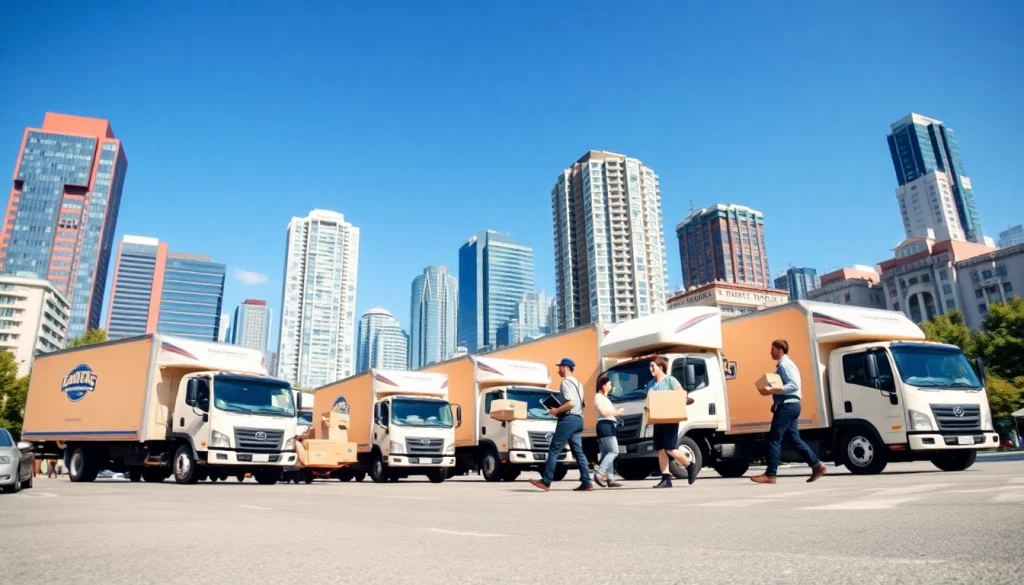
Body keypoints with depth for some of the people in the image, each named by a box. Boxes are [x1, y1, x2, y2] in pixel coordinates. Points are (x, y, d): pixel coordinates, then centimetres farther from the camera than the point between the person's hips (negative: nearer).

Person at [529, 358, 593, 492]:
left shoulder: (566, 382, -9)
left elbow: (571, 403, -20)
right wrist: (559, 411, 16)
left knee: (554, 450, -6)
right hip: (578, 419, 10)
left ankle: (546, 482, -4)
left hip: (569, 419, -10)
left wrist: (556, 411, -10)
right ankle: (586, 483, 3)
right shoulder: (576, 383, 21)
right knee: (578, 452, 8)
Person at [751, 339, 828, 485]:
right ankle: (817, 466, 16)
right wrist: (771, 390, 8)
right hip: (789, 406, 11)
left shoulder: (785, 365, -12)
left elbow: (794, 385, -23)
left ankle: (770, 475, -7)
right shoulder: (783, 365, 20)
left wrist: (772, 390, -26)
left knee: (774, 438, -9)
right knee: (794, 439, 13)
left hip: (787, 406, -11)